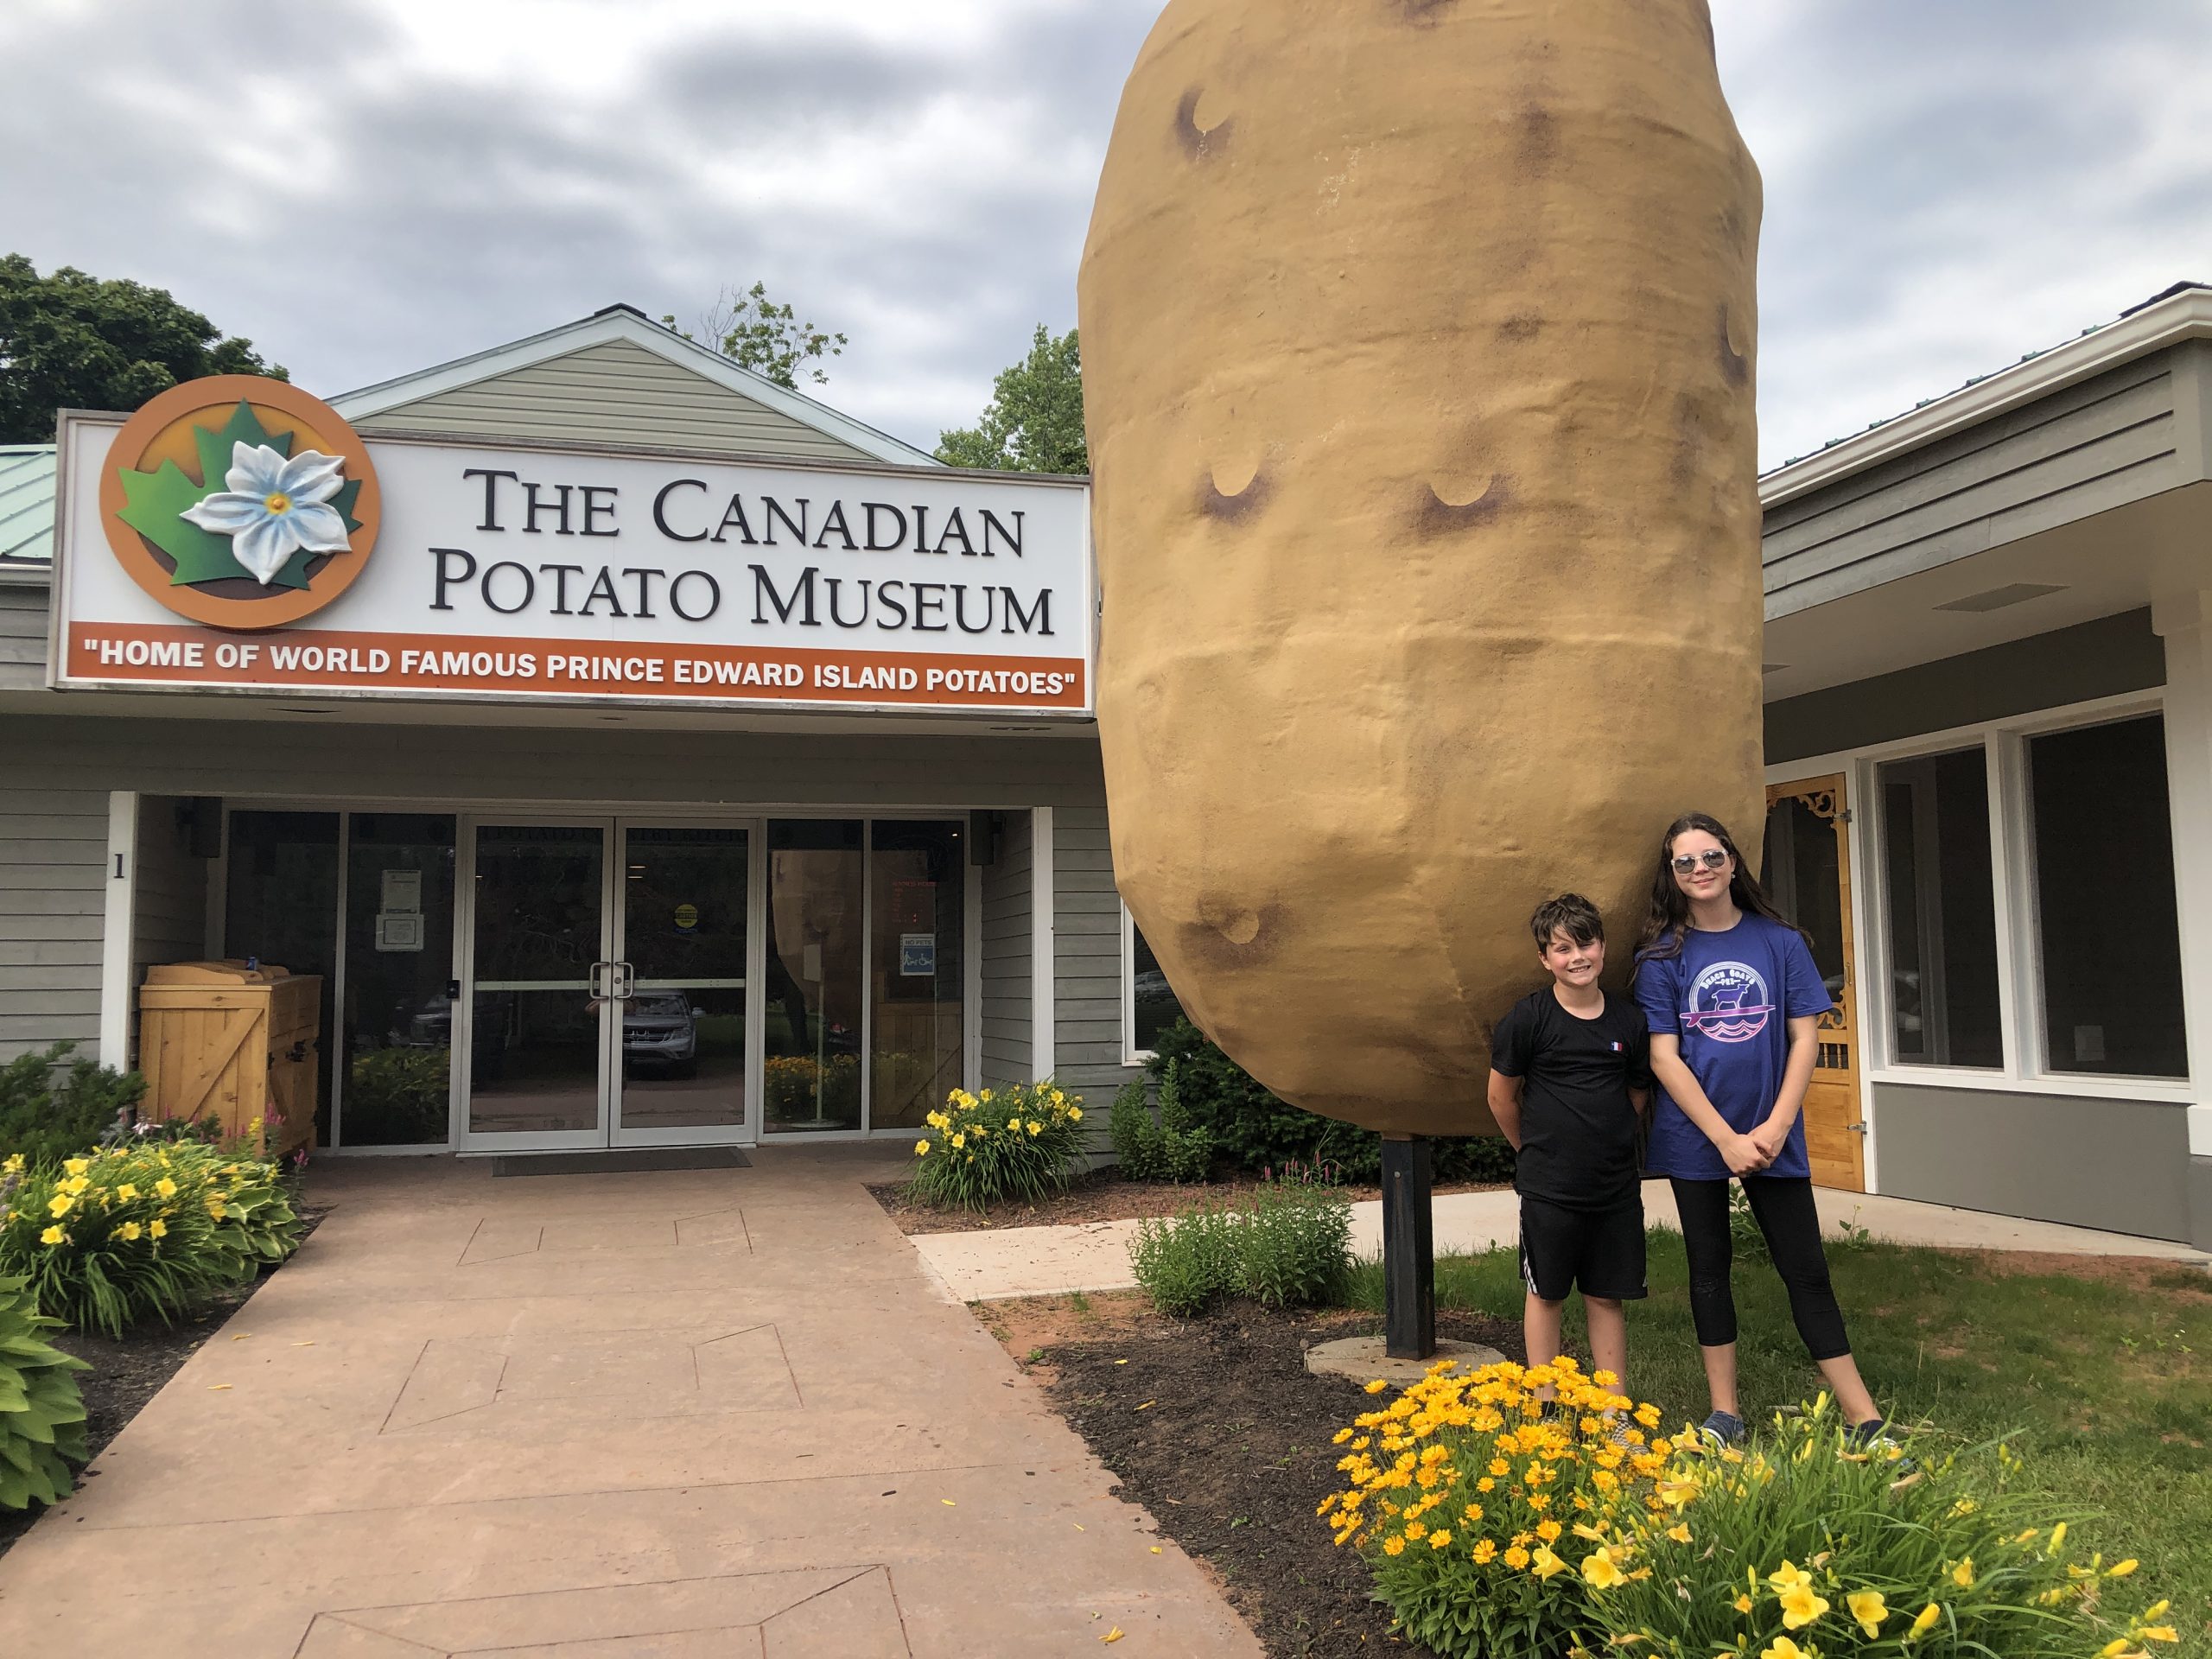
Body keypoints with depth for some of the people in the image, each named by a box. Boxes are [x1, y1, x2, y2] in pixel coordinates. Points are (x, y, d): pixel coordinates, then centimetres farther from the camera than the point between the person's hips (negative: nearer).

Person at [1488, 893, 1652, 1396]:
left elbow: (1638, 1095, 14)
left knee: (1607, 1297, 10)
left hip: (1616, 1184, 3)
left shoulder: (1628, 1019, 1)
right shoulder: (1529, 1018, -10)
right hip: (1548, 1185, -3)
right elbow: (1501, 1096, 1)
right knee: (1546, 1294, 8)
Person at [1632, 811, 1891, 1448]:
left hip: (1772, 1137, 0)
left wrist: (1776, 1126, -10)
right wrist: (1726, 1138, -13)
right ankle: (1725, 1413, 20)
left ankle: (1865, 1423, 11)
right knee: (1709, 1266, 10)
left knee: (1807, 1270, 4)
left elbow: (1804, 1038, 0)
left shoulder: (1779, 941, 0)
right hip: (1695, 1137, 0)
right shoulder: (1662, 954, -4)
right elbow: (1663, 1058, -7)